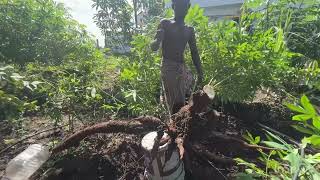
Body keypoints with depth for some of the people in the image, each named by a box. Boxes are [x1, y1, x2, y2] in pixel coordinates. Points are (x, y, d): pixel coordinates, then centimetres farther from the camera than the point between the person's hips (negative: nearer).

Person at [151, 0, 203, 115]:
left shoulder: (189, 30, 16)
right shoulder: (165, 24, 4)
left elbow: (194, 53, 17)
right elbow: (154, 47, -6)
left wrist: (200, 74, 11)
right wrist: (158, 40, -30)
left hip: (182, 69, 5)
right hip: (168, 68, -5)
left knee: (181, 104, 5)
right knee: (176, 105, -12)